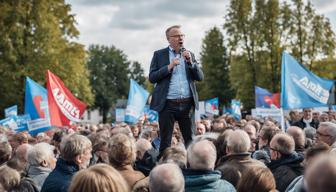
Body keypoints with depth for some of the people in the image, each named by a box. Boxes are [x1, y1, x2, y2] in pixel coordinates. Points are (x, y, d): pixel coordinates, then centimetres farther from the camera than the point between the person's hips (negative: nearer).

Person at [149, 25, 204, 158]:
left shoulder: (189, 55, 13)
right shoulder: (159, 55, 4)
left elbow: (200, 77, 7)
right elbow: (152, 78, -3)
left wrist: (190, 61, -7)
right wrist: (169, 66, -13)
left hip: (187, 104, 3)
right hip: (167, 104, -3)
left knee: (190, 139, 6)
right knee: (165, 141, 3)